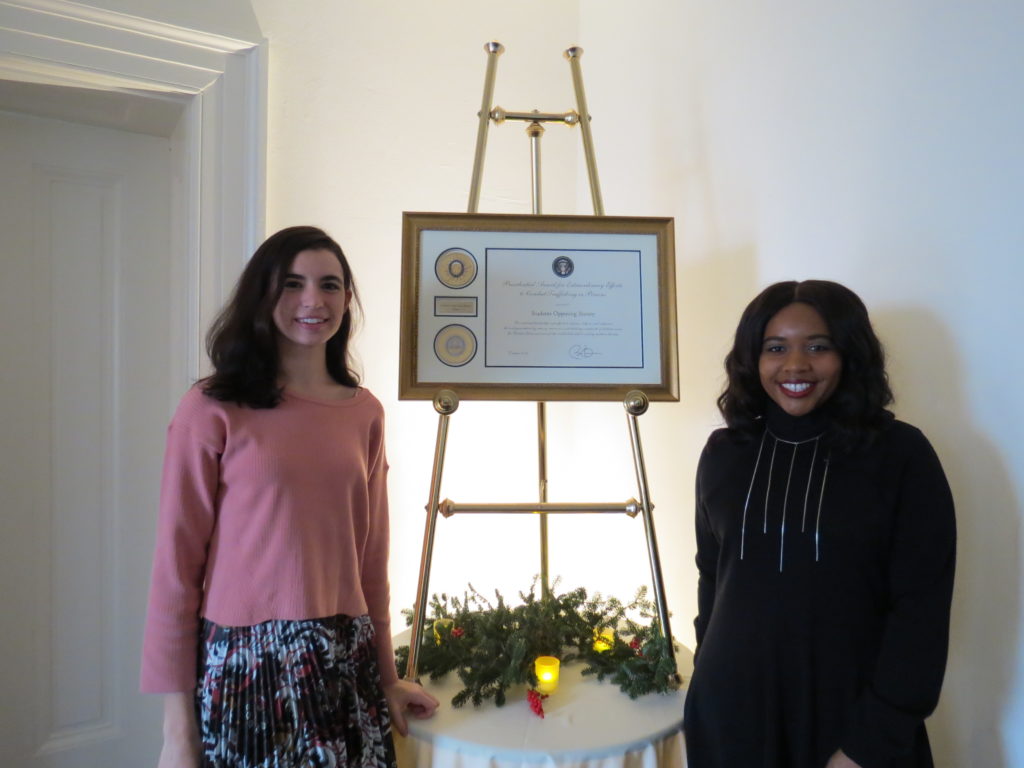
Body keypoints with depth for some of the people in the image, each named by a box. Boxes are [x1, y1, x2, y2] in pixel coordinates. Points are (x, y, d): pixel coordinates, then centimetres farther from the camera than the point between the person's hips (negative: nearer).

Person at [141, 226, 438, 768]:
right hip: (244, 664, -4)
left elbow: (370, 557, 10)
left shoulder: (365, 413, 4)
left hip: (347, 664, 4)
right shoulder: (213, 411, -9)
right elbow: (177, 565, -7)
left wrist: (387, 676, 14)